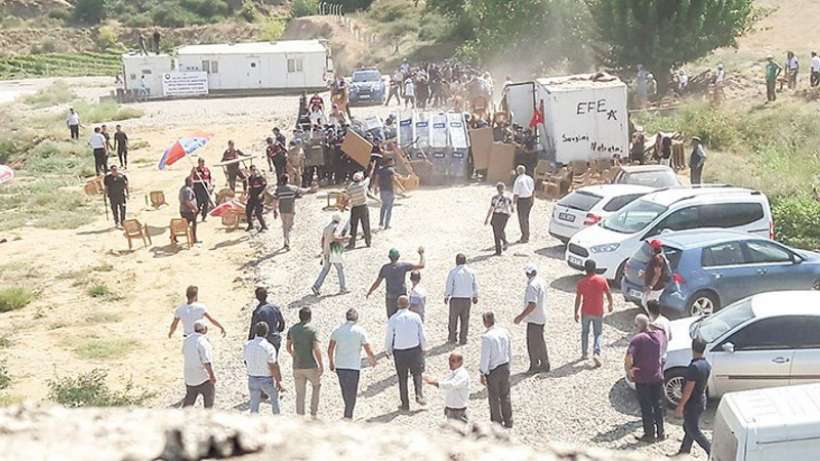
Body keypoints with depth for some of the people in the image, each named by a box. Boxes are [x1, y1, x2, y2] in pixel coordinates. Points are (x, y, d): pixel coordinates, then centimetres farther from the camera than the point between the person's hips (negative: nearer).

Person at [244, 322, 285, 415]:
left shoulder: (247, 345, -7)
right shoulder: (269, 347, -21)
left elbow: (246, 362, 5)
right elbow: (273, 367, -20)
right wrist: (279, 382, -12)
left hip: (252, 379, 3)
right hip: (267, 380, -3)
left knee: (254, 404, 13)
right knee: (274, 397, 25)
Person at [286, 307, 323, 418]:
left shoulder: (292, 329, 3)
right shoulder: (312, 330, -12)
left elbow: (288, 347, 12)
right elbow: (317, 349, -18)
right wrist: (321, 365, -9)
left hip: (297, 366, 4)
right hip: (311, 366, -3)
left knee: (300, 393, 12)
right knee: (316, 386, 21)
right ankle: (313, 412, 16)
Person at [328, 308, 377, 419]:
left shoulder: (337, 330, 2)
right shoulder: (360, 331, -7)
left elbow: (330, 349, 5)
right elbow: (368, 351, -6)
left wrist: (331, 362, 20)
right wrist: (372, 360, 13)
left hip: (339, 366, 4)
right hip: (353, 366, -4)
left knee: (345, 391, 21)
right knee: (352, 393, 7)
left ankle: (348, 413, 34)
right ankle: (348, 417, 5)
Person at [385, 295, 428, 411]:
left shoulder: (393, 319, -10)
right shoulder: (415, 317, -7)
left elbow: (389, 338, -5)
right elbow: (422, 335, -2)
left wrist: (388, 351, 11)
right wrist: (423, 348, 13)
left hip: (399, 352, -1)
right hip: (415, 349, 1)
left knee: (402, 378, 12)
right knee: (417, 373, 20)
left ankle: (405, 404, 16)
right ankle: (419, 395, 0)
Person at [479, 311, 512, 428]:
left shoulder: (486, 337, -23)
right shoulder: (504, 332, -4)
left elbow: (485, 357, -19)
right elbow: (510, 352, 6)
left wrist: (482, 374, -9)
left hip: (492, 370, -6)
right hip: (505, 367, 6)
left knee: (494, 398, 10)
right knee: (505, 395, 18)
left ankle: (497, 423, 21)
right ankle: (508, 422, 29)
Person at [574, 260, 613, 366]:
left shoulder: (581, 282, -10)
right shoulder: (602, 280, -9)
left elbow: (578, 298, -8)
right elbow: (608, 294, -4)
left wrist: (576, 312, 0)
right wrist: (610, 305, 14)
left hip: (586, 312, 0)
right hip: (598, 312, 0)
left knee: (585, 333, 20)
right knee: (597, 334, 9)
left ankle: (584, 354, 27)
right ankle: (596, 353, -11)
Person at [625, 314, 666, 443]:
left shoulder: (637, 339, -20)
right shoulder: (659, 335, -3)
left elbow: (628, 359, -28)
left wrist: (628, 371, -13)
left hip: (642, 379, -5)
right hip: (657, 376, 5)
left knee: (646, 408, 7)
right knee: (658, 405, 17)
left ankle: (650, 434, 14)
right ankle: (660, 433, 24)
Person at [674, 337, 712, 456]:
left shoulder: (694, 367, -27)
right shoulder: (707, 365, 0)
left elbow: (688, 389, -25)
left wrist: (680, 406, -17)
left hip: (692, 404, -9)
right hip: (701, 401, 9)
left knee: (694, 431, 3)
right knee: (688, 428, 19)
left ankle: (713, 452, 3)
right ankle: (683, 454, 29)